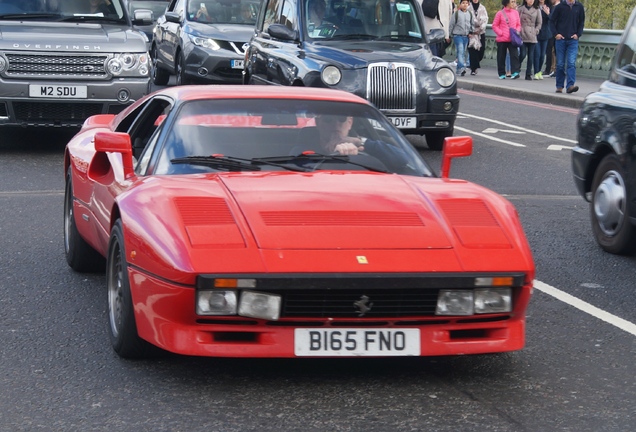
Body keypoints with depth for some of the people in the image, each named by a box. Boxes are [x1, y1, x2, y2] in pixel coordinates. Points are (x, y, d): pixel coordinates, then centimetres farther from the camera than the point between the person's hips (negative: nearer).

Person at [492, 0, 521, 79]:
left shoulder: (515, 12, 6)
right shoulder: (500, 13, -2)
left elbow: (518, 24, 14)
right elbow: (494, 25, 1)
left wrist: (517, 31, -4)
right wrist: (500, 33, -10)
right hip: (502, 39, -1)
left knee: (514, 55, -14)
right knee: (501, 57, 7)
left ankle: (515, 72, -17)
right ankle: (502, 74, 18)